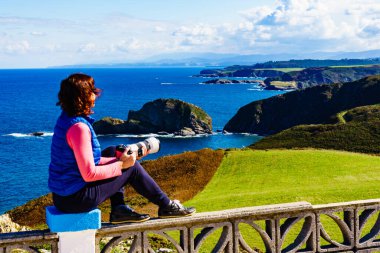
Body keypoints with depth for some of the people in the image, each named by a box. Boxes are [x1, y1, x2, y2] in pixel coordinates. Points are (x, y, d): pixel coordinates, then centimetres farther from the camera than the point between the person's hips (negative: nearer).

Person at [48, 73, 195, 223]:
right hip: (75, 200, -9)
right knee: (132, 167, 1)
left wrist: (119, 157, 10)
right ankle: (166, 206, 19)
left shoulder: (65, 119, 7)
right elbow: (89, 174, -24)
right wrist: (121, 164, -11)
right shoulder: (79, 127, -24)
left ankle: (118, 210, 16)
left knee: (112, 152, 21)